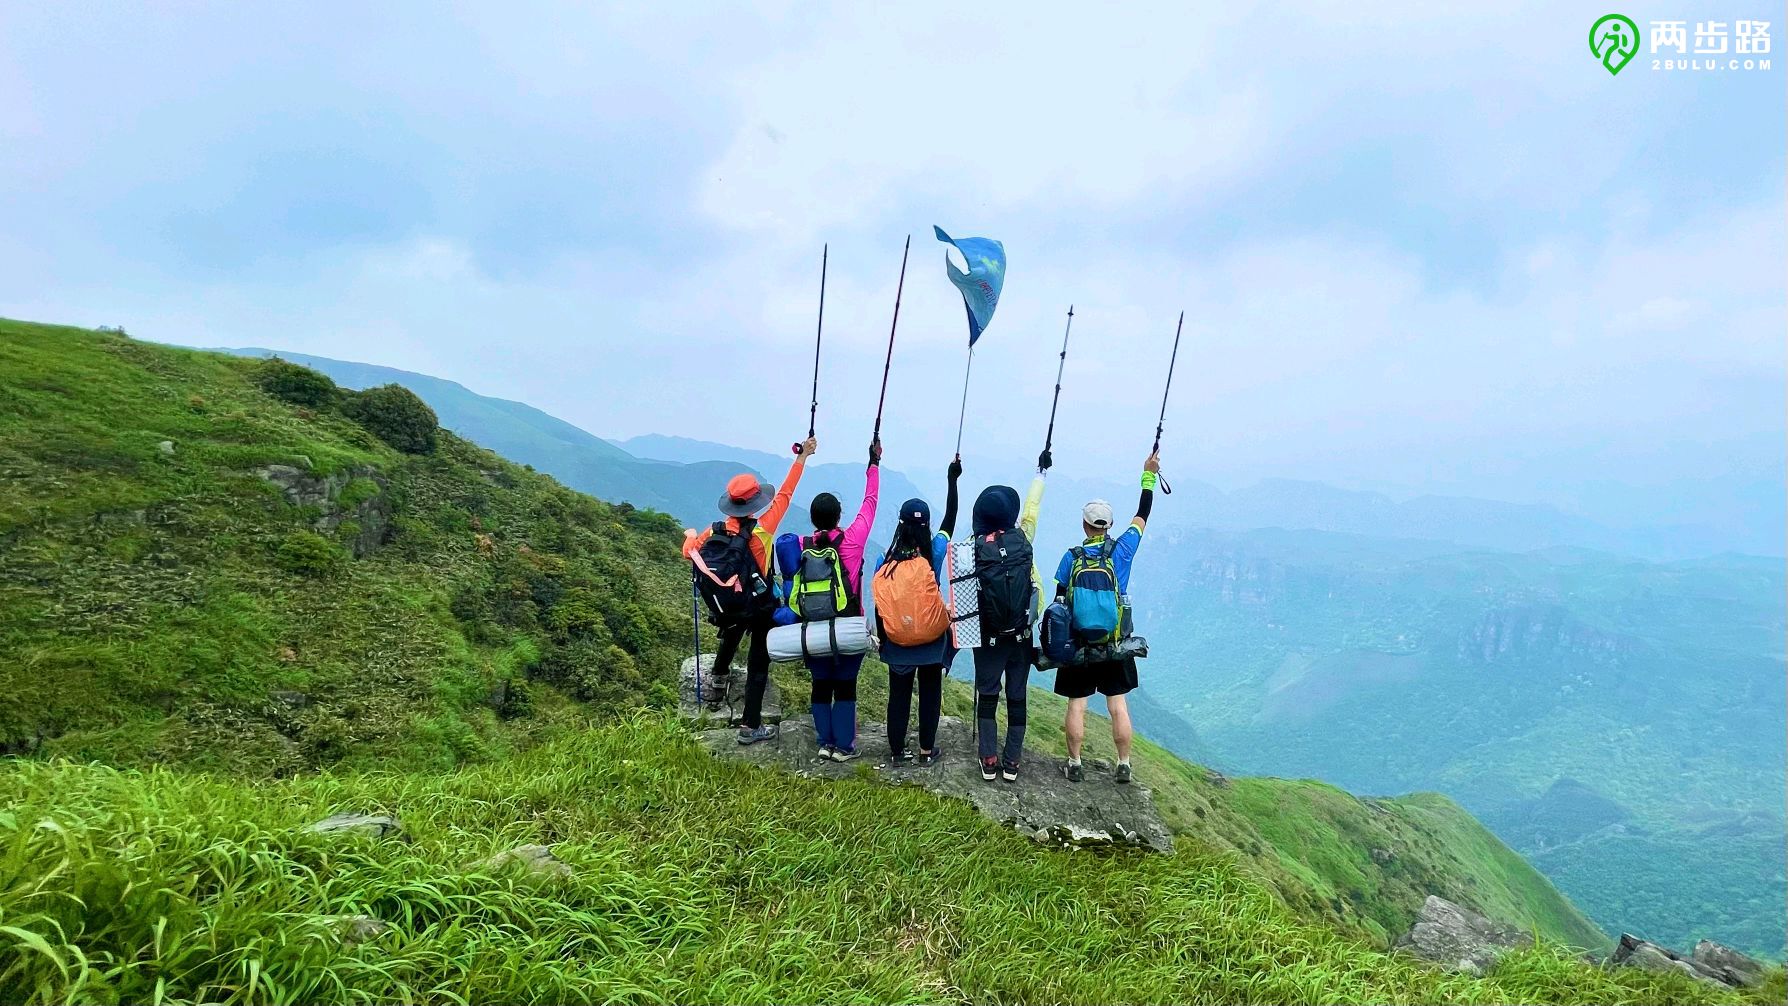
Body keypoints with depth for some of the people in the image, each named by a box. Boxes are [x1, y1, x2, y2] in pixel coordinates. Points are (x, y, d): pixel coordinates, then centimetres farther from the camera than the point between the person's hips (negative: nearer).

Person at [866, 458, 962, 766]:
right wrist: (952, 480, 8)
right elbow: (950, 520, 2)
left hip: (897, 642, 1)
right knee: (930, 693, 13)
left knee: (898, 695, 12)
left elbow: (877, 604, -5)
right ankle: (927, 750, 23)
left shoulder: (886, 560, -10)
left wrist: (880, 637, 9)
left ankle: (897, 752, 20)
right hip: (932, 641, -1)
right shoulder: (935, 553, -12)